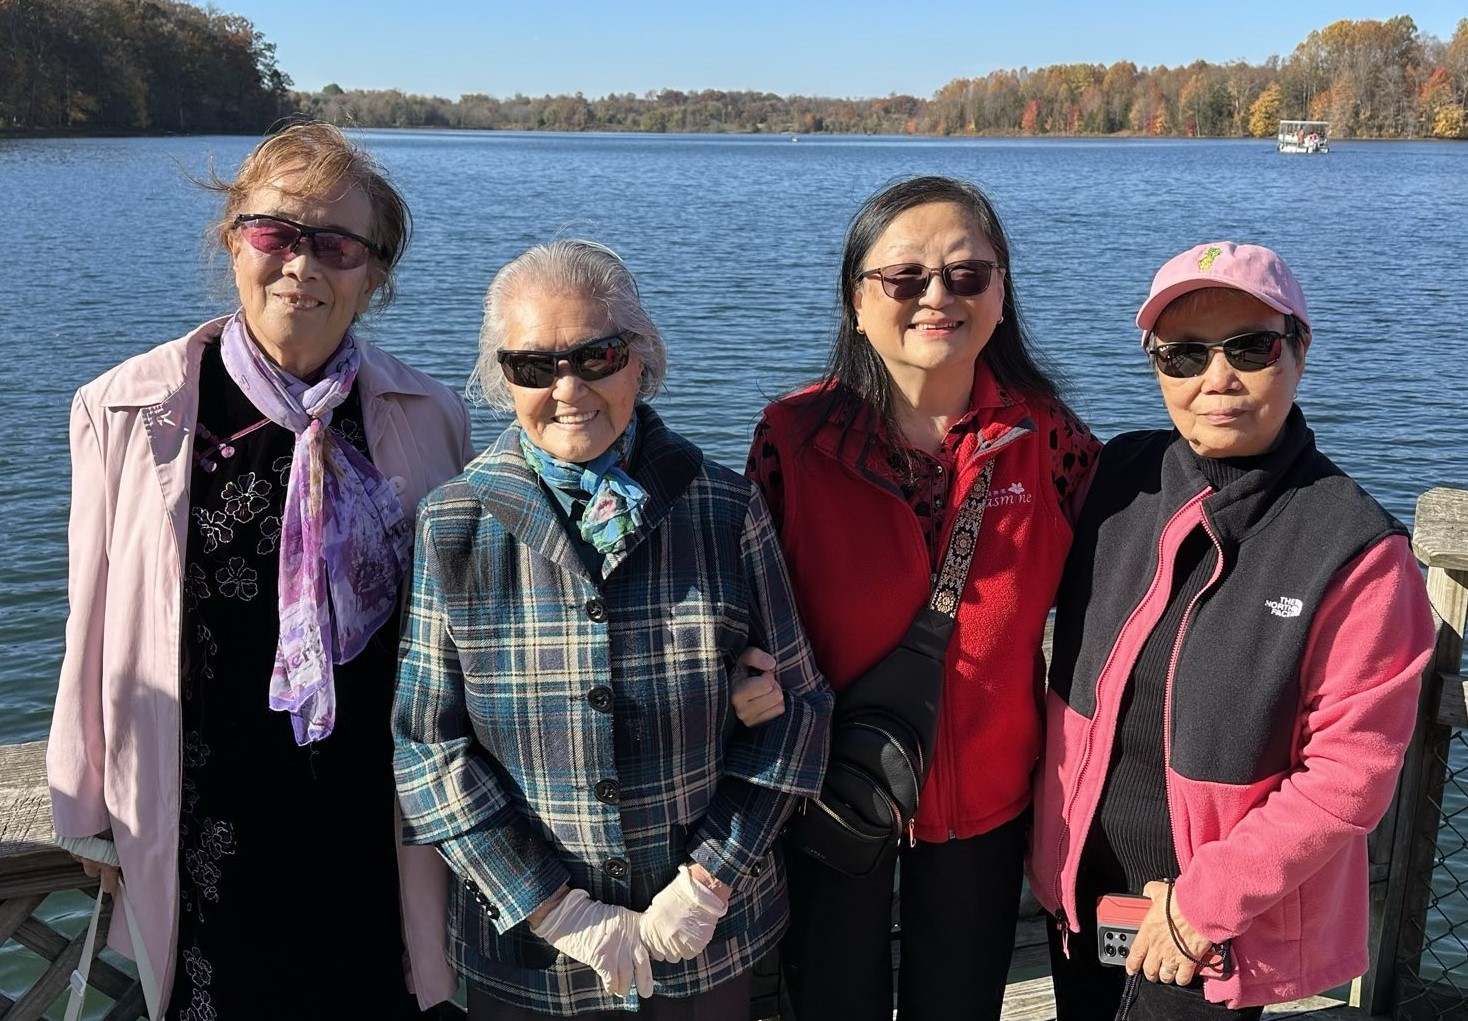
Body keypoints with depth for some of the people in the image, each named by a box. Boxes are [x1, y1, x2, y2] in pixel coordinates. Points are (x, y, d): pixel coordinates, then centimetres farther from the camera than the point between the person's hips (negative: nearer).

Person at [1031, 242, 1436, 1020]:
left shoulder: (1358, 549, -17)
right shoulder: (1118, 477, -6)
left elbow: (1352, 768, -16)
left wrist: (1209, 900, -15)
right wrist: (1055, 835, 1)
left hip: (1223, 926, -4)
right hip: (1080, 882, 4)